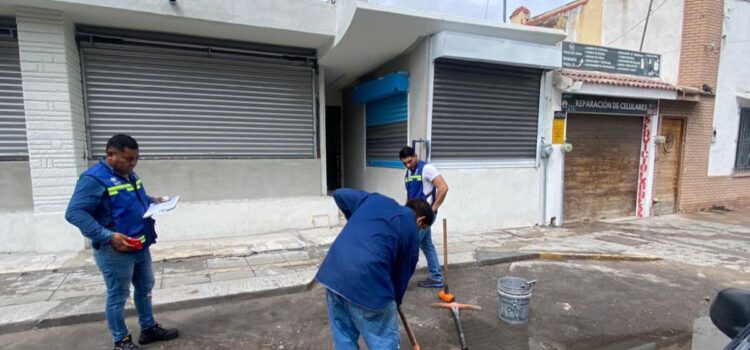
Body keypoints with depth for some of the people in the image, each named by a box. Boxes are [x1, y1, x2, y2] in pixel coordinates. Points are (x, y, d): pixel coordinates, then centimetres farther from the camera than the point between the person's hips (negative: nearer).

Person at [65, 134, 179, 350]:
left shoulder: (128, 175, 8)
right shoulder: (94, 179, -19)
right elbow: (74, 213, -24)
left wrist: (152, 200, 3)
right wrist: (108, 236, -31)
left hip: (140, 247, 9)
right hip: (114, 252, -9)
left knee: (145, 288, 18)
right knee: (118, 296, 7)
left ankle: (149, 329, 34)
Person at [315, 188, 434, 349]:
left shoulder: (375, 199, 21)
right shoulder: (411, 231, 11)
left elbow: (339, 194, 26)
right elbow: (403, 273, 17)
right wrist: (395, 301, 34)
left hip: (333, 271, 6)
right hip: (366, 278, -5)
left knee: (342, 335, 23)